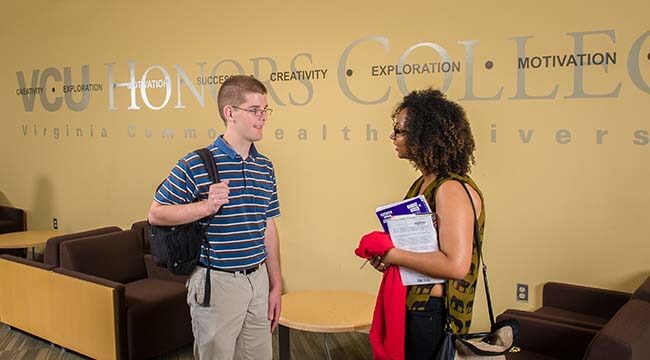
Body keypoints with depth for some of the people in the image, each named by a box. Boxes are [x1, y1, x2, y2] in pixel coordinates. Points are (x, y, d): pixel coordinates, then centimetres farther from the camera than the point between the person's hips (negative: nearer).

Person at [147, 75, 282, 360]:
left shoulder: (265, 167, 8)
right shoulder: (195, 165, -11)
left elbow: (268, 229, 12)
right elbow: (156, 214, -7)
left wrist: (276, 286, 10)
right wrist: (207, 206, -22)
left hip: (258, 279, 6)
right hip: (217, 282, -5)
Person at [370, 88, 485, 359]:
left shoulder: (452, 190, -21)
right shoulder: (423, 184, 8)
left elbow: (456, 265, -30)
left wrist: (392, 254, -23)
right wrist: (385, 251, 0)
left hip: (433, 311, -9)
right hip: (410, 305, 9)